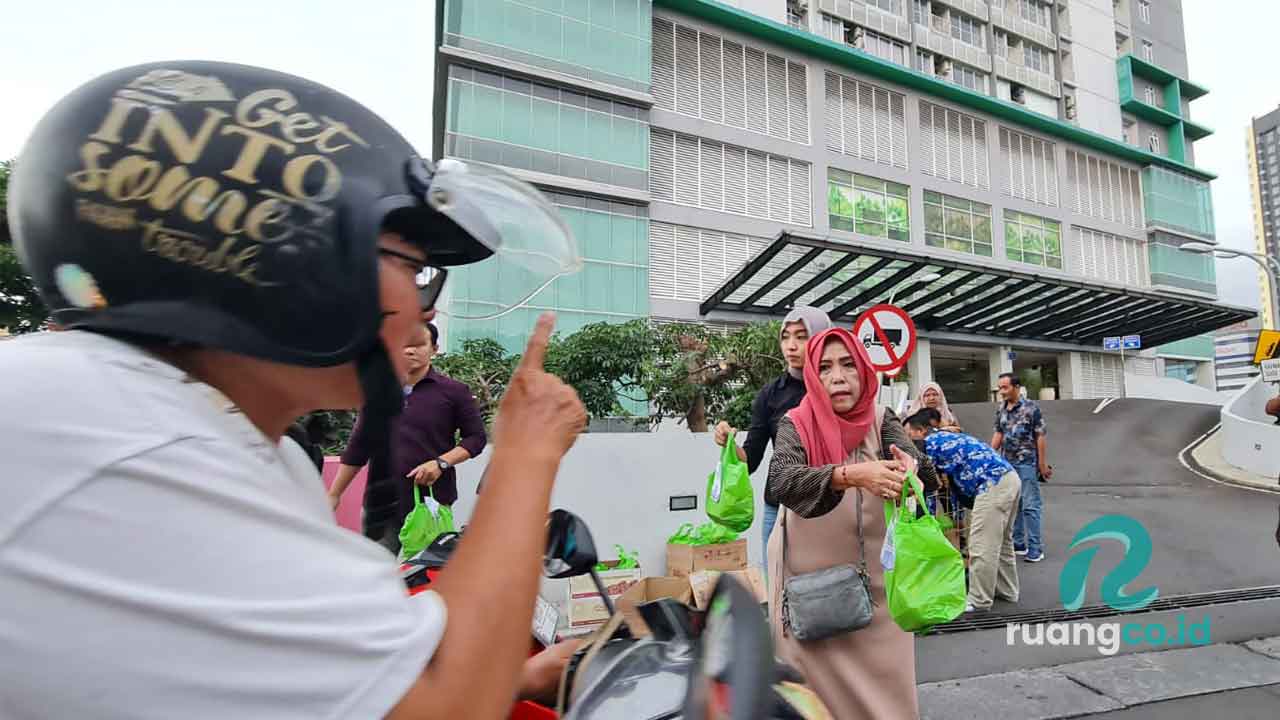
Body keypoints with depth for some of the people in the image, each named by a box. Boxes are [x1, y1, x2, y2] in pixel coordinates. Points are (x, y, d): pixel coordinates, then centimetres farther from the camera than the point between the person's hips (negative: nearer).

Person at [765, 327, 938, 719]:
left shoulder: (881, 420, -3)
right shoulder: (795, 425, -12)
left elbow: (926, 472, -17)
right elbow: (781, 482, -30)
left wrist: (910, 467, -40)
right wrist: (852, 475, -44)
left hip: (875, 575, 3)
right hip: (810, 579, -2)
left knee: (884, 681, 13)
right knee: (818, 682, 7)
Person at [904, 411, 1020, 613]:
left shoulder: (930, 443, -3)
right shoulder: (946, 437, 24)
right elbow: (954, 478, 30)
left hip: (993, 485, -10)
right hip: (1009, 478, 10)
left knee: (982, 546, -3)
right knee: (1001, 541, 21)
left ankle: (979, 601, 4)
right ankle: (1007, 591, 32)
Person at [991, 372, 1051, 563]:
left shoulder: (1031, 407, -9)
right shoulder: (1001, 409, 8)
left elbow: (1040, 436, -9)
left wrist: (1042, 463, -9)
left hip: (1026, 463, -6)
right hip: (1006, 463, 6)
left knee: (1030, 505, -3)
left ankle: (1035, 547, 4)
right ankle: (1017, 543, 21)